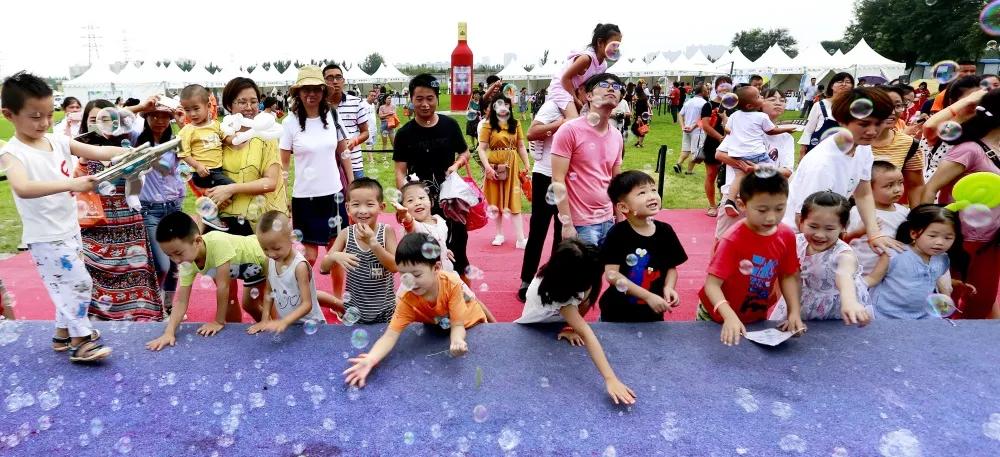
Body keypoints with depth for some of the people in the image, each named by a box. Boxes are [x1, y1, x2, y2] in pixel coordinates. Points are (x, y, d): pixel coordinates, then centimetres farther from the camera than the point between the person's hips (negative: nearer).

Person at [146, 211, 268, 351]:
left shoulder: (218, 242, -43)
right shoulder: (188, 263, -18)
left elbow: (223, 286, -35)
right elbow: (181, 301, -15)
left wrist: (219, 322, -25)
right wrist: (169, 332, -28)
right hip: (251, 264, 8)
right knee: (249, 305, 16)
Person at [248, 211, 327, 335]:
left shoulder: (299, 266, -20)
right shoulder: (271, 261, -1)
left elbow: (307, 304, -22)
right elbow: (268, 291, 12)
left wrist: (284, 322, -33)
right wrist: (265, 320, 5)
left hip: (309, 324, -4)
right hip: (286, 324, 4)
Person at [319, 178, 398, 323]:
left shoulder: (387, 231, -10)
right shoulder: (346, 234, -6)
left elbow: (395, 266, -18)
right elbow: (323, 268, -2)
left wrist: (372, 242, -26)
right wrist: (334, 256, -24)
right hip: (353, 308, 1)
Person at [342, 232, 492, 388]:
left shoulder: (451, 284, -41)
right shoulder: (406, 299, -35)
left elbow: (458, 325, -35)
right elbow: (390, 335, -40)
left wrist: (456, 342, -59)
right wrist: (370, 360, -60)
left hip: (470, 322, -2)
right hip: (439, 331, 2)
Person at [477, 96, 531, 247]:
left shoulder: (515, 124, 7)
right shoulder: (489, 126, -2)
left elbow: (521, 147, 8)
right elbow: (481, 149, -6)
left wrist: (527, 166, 2)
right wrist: (487, 167, -17)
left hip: (512, 166, 1)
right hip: (495, 167, -1)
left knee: (514, 201, -1)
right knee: (496, 200, 9)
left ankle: (520, 239, -2)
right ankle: (499, 234, 23)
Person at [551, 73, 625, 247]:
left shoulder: (617, 136, 9)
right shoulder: (570, 130, -11)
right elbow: (558, 180, -13)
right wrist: (567, 224, -16)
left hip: (608, 221, 6)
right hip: (580, 224, -6)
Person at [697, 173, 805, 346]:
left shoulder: (787, 236, -11)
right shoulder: (732, 240, -26)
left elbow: (788, 276, 0)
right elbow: (712, 284, -29)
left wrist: (794, 312, -11)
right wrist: (730, 317, -42)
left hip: (757, 319, 4)